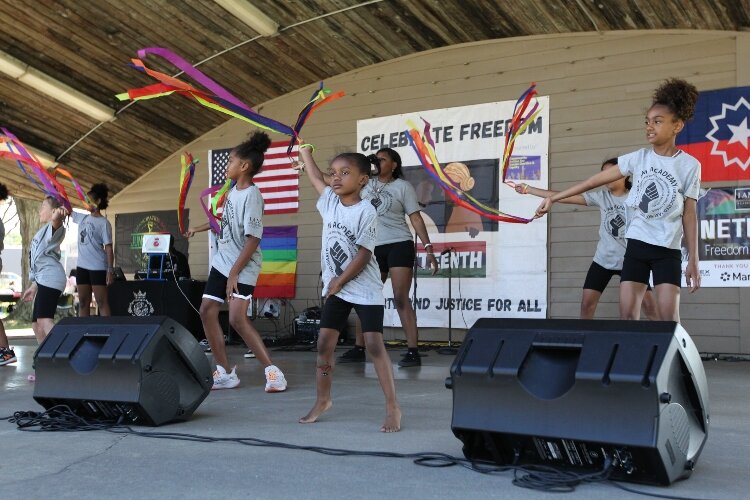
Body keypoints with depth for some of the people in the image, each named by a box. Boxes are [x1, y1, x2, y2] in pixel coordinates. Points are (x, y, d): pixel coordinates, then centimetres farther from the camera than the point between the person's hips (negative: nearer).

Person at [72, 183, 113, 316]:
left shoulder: (103, 223, -7)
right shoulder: (82, 218, 11)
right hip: (82, 266, 7)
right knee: (83, 303, 10)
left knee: (102, 302, -7)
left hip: (98, 268, -7)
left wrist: (110, 270, -15)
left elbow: (108, 248, -10)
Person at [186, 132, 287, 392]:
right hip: (221, 260, 9)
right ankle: (225, 373, 12)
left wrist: (234, 274, -24)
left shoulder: (251, 195, -19)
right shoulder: (233, 190, 6)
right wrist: (198, 229, 36)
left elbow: (253, 239, -23)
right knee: (207, 311, 5)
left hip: (243, 266, -9)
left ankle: (273, 371, -10)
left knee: (238, 319, -19)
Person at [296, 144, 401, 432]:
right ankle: (322, 401, 22)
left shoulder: (366, 211, -15)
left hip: (365, 289, -6)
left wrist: (340, 280, -12)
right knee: (324, 344, 7)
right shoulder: (330, 202, 4)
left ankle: (393, 408, -6)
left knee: (374, 345, -10)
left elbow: (363, 254, -16)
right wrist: (304, 150, 25)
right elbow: (314, 177, 18)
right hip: (335, 289, 6)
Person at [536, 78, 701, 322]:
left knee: (669, 320, -8)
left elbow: (689, 214, 0)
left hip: (668, 250, -2)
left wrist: (693, 260, -2)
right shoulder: (638, 158, 2)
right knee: (627, 315, -3)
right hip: (636, 245, 2)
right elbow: (598, 179, 3)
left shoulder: (689, 165, -2)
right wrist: (553, 198, 0)